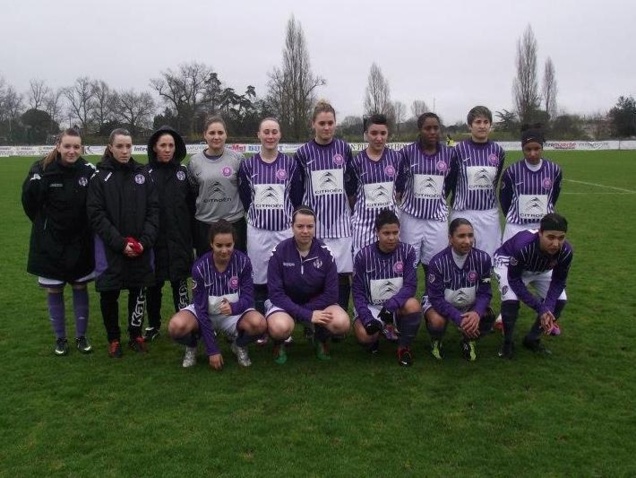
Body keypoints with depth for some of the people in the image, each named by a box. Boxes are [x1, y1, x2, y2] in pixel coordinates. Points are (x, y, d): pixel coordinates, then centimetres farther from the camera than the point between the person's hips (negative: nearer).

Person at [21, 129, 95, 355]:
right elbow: (29, 203, -2)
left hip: (80, 243, 1)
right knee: (54, 291, 10)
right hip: (51, 243, -1)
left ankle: (81, 336, 26)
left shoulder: (88, 171, -9)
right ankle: (60, 338, 27)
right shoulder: (42, 170, -12)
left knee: (80, 288, 11)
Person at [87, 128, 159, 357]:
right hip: (110, 249, -2)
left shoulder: (143, 174, 4)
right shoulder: (100, 176, -3)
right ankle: (113, 338, 25)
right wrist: (120, 243, -15)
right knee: (109, 294, 6)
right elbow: (96, 214, -8)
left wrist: (145, 241, -11)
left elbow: (153, 210, 2)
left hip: (141, 248, 2)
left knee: (138, 292, 11)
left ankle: (135, 335, 29)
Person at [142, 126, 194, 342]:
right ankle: (153, 324, 24)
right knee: (153, 283, 9)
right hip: (154, 239, 0)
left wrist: (192, 233, 2)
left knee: (179, 281, 2)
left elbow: (191, 205, 6)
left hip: (179, 239, 1)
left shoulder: (183, 172, 6)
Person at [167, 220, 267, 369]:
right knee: (176, 326, -32)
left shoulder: (243, 262, -17)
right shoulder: (200, 267, -20)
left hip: (233, 314, 1)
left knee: (259, 324, -32)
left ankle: (239, 346, 3)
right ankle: (191, 347, 4)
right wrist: (212, 350, -21)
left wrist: (234, 307, -40)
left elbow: (248, 297, -15)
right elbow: (201, 308, -18)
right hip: (204, 313, 0)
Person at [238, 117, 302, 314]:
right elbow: (244, 198, 7)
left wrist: (288, 218, 3)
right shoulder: (248, 165, 2)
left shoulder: (290, 164, 2)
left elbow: (296, 198, 5)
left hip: (285, 229, 0)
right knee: (259, 277, 6)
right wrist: (257, 216, 5)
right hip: (257, 230, 0)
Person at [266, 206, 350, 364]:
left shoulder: (325, 253, -10)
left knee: (341, 324, -27)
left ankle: (321, 339, 10)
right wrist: (307, 315, -26)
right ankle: (279, 343, 4)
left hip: (317, 302, 2)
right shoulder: (279, 252, -15)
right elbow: (276, 293, -18)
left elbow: (331, 293, -9)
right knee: (280, 328, -36)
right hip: (285, 302, -2)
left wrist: (306, 309, -19)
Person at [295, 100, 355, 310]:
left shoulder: (344, 149, 3)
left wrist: (339, 197, 9)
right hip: (313, 221, -1)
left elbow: (352, 183, 13)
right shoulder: (303, 152, -1)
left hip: (340, 220, 1)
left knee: (343, 273, 2)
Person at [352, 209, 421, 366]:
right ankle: (375, 339, 11)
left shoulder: (407, 251, -9)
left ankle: (404, 347, -7)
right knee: (364, 335, -30)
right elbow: (358, 291, -5)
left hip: (397, 306, 1)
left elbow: (410, 286, -14)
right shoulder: (364, 255, -10)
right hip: (371, 306, 0)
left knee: (413, 305, -33)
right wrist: (366, 318, -20)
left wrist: (391, 305, -31)